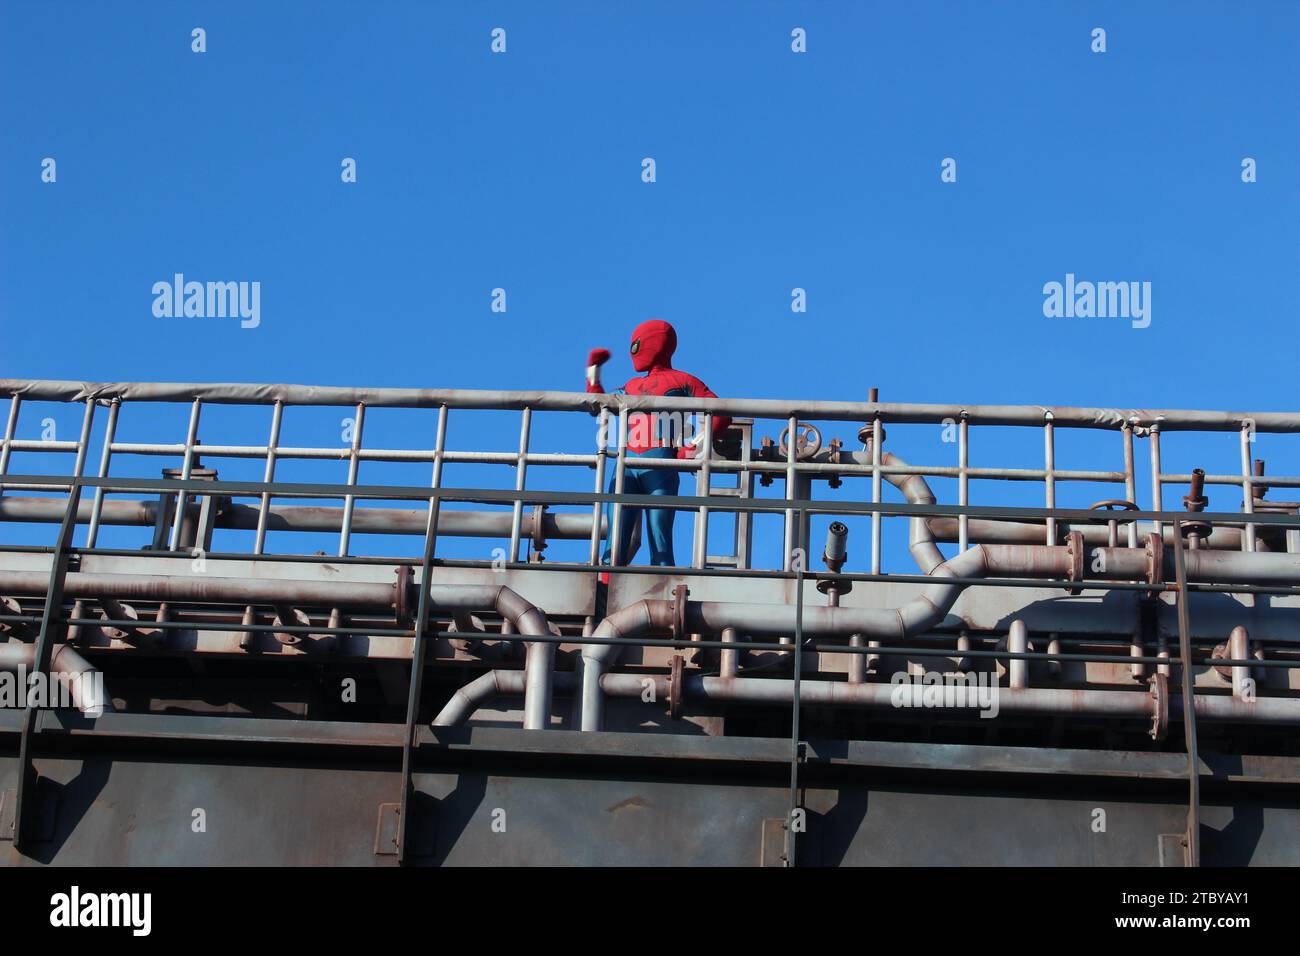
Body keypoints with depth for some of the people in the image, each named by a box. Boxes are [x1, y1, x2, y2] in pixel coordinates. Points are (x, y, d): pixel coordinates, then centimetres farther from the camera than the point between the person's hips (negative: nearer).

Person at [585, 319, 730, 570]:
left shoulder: (681, 381, 9)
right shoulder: (632, 386, 26)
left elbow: (721, 415, 2)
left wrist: (694, 446, -7)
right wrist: (593, 369, 32)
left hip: (661, 466, -5)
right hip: (626, 465, 5)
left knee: (660, 540, -8)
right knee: (616, 539, -5)